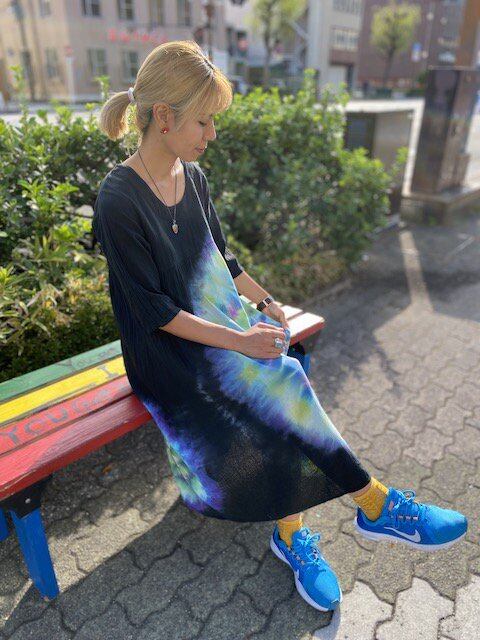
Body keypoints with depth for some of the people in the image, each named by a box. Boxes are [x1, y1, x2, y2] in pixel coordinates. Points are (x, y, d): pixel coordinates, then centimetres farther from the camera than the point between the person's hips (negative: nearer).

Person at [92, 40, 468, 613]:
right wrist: (237, 341, -20)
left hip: (223, 322, 6)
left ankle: (292, 534, 0)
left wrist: (263, 302, 5)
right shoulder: (118, 200, -16)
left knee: (278, 403, -18)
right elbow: (152, 311, -18)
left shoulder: (193, 176, 6)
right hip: (169, 354, -6)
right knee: (282, 393, -20)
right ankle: (374, 504, 0)